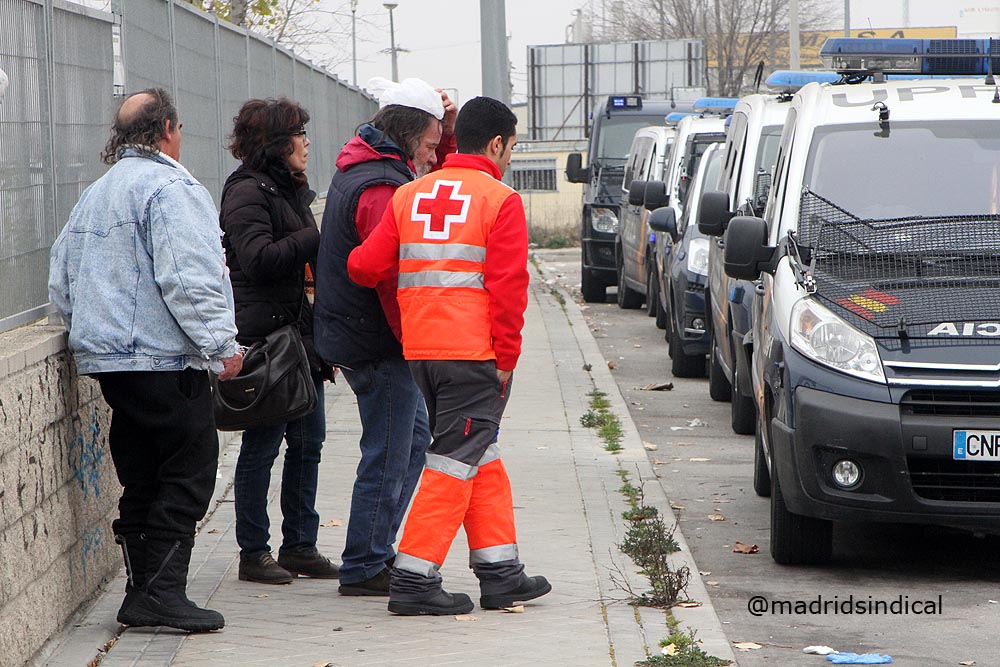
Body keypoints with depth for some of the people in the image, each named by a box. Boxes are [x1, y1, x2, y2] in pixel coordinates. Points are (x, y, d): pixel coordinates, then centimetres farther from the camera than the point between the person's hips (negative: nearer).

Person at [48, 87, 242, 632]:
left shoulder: (94, 195, 19)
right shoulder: (169, 188, -10)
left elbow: (61, 284, 23)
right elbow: (187, 278, -20)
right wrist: (221, 345, -16)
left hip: (107, 360, 9)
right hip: (164, 358, -9)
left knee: (140, 480, 12)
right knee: (188, 475, -5)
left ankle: (143, 593, 13)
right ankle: (162, 591, -11)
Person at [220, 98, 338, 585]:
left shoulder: (291, 190, 19)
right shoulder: (248, 192, -10)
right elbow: (259, 258, -22)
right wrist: (320, 237, -21)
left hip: (302, 336, 9)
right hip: (267, 338, -9)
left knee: (308, 441, 10)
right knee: (262, 445, -3)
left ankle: (300, 546, 17)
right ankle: (253, 554, 4)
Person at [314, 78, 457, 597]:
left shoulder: (361, 171, 12)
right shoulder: (381, 189, -21)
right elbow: (395, 280, -25)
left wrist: (446, 130, 8)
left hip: (356, 335, 11)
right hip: (377, 347, -11)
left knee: (415, 436, 21)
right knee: (388, 456, -4)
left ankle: (376, 550, 26)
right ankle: (364, 569, 3)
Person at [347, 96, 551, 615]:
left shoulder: (410, 195, 10)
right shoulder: (499, 200, -6)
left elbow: (365, 266, 5)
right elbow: (507, 287, -12)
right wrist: (506, 358, -7)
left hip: (419, 351, 7)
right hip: (474, 353, -7)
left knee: (482, 462, 16)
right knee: (453, 465, -3)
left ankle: (500, 574, 19)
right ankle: (413, 580, -6)